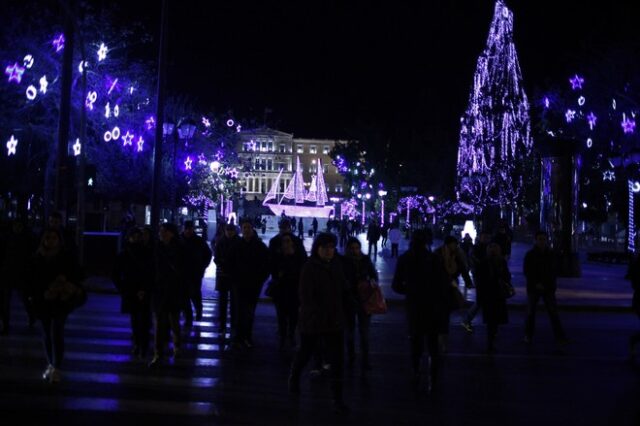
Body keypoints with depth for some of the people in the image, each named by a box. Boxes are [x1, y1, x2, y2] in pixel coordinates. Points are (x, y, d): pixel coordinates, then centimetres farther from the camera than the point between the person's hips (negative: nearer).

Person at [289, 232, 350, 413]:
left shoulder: (336, 266, 1)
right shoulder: (309, 268, -15)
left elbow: (343, 291, 12)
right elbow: (306, 297, -19)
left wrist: (340, 313, 2)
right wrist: (322, 316, -26)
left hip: (334, 321, 4)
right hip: (312, 321, -4)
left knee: (337, 360, -2)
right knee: (305, 353, 18)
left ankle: (338, 399, 4)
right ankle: (294, 378, 47)